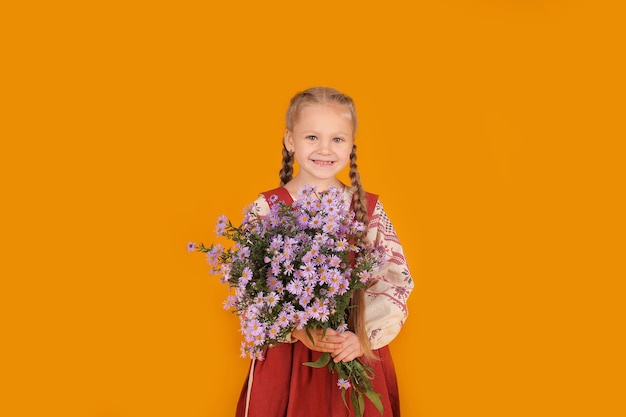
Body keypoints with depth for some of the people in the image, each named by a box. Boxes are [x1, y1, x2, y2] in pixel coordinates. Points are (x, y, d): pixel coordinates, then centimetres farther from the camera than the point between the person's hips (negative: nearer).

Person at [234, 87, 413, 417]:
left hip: (358, 352, 1)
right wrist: (298, 329, -21)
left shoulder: (369, 209, -2)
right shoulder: (267, 209, -6)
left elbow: (397, 279, -4)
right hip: (286, 355, -1)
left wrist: (363, 334, -17)